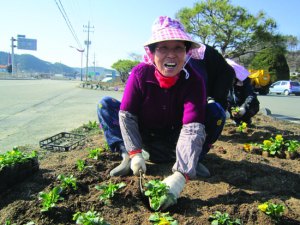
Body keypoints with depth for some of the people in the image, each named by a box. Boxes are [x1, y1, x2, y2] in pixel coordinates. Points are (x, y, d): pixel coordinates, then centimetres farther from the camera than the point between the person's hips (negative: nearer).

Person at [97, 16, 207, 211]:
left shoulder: (194, 80, -25)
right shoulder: (140, 73, -20)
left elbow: (193, 127, -36)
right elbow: (127, 115, -17)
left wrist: (180, 176, -48)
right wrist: (135, 153, -28)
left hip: (172, 145, -1)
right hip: (143, 140, 2)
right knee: (105, 104, -15)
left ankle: (193, 160, -7)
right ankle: (127, 156, -16)